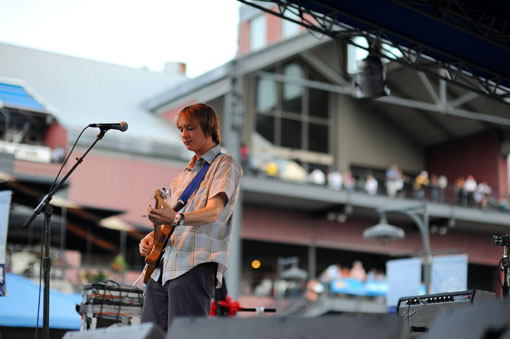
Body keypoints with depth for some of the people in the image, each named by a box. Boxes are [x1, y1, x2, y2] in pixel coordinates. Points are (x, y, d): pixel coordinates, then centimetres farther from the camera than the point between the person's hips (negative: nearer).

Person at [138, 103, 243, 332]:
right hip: (162, 267, 8)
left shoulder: (225, 165, 1)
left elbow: (214, 212, -16)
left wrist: (177, 219, -33)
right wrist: (152, 237, 6)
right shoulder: (184, 175, 26)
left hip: (196, 266, -8)